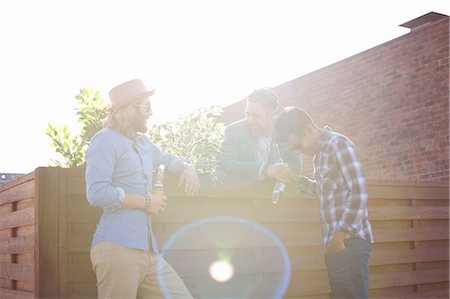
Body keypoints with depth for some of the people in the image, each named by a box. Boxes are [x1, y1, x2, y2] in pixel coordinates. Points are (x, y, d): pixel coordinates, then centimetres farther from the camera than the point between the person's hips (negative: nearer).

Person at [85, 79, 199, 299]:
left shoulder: (143, 142, 21)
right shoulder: (106, 140, -6)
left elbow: (169, 160, 39)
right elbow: (96, 193, -18)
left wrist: (187, 168, 15)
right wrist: (145, 202, -9)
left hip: (148, 251, 8)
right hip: (117, 248, -8)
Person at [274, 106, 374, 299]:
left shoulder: (339, 144, -9)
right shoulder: (319, 153, 18)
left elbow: (359, 195, -15)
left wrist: (340, 236, -16)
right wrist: (296, 180, 14)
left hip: (349, 241, -8)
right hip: (335, 242, 8)